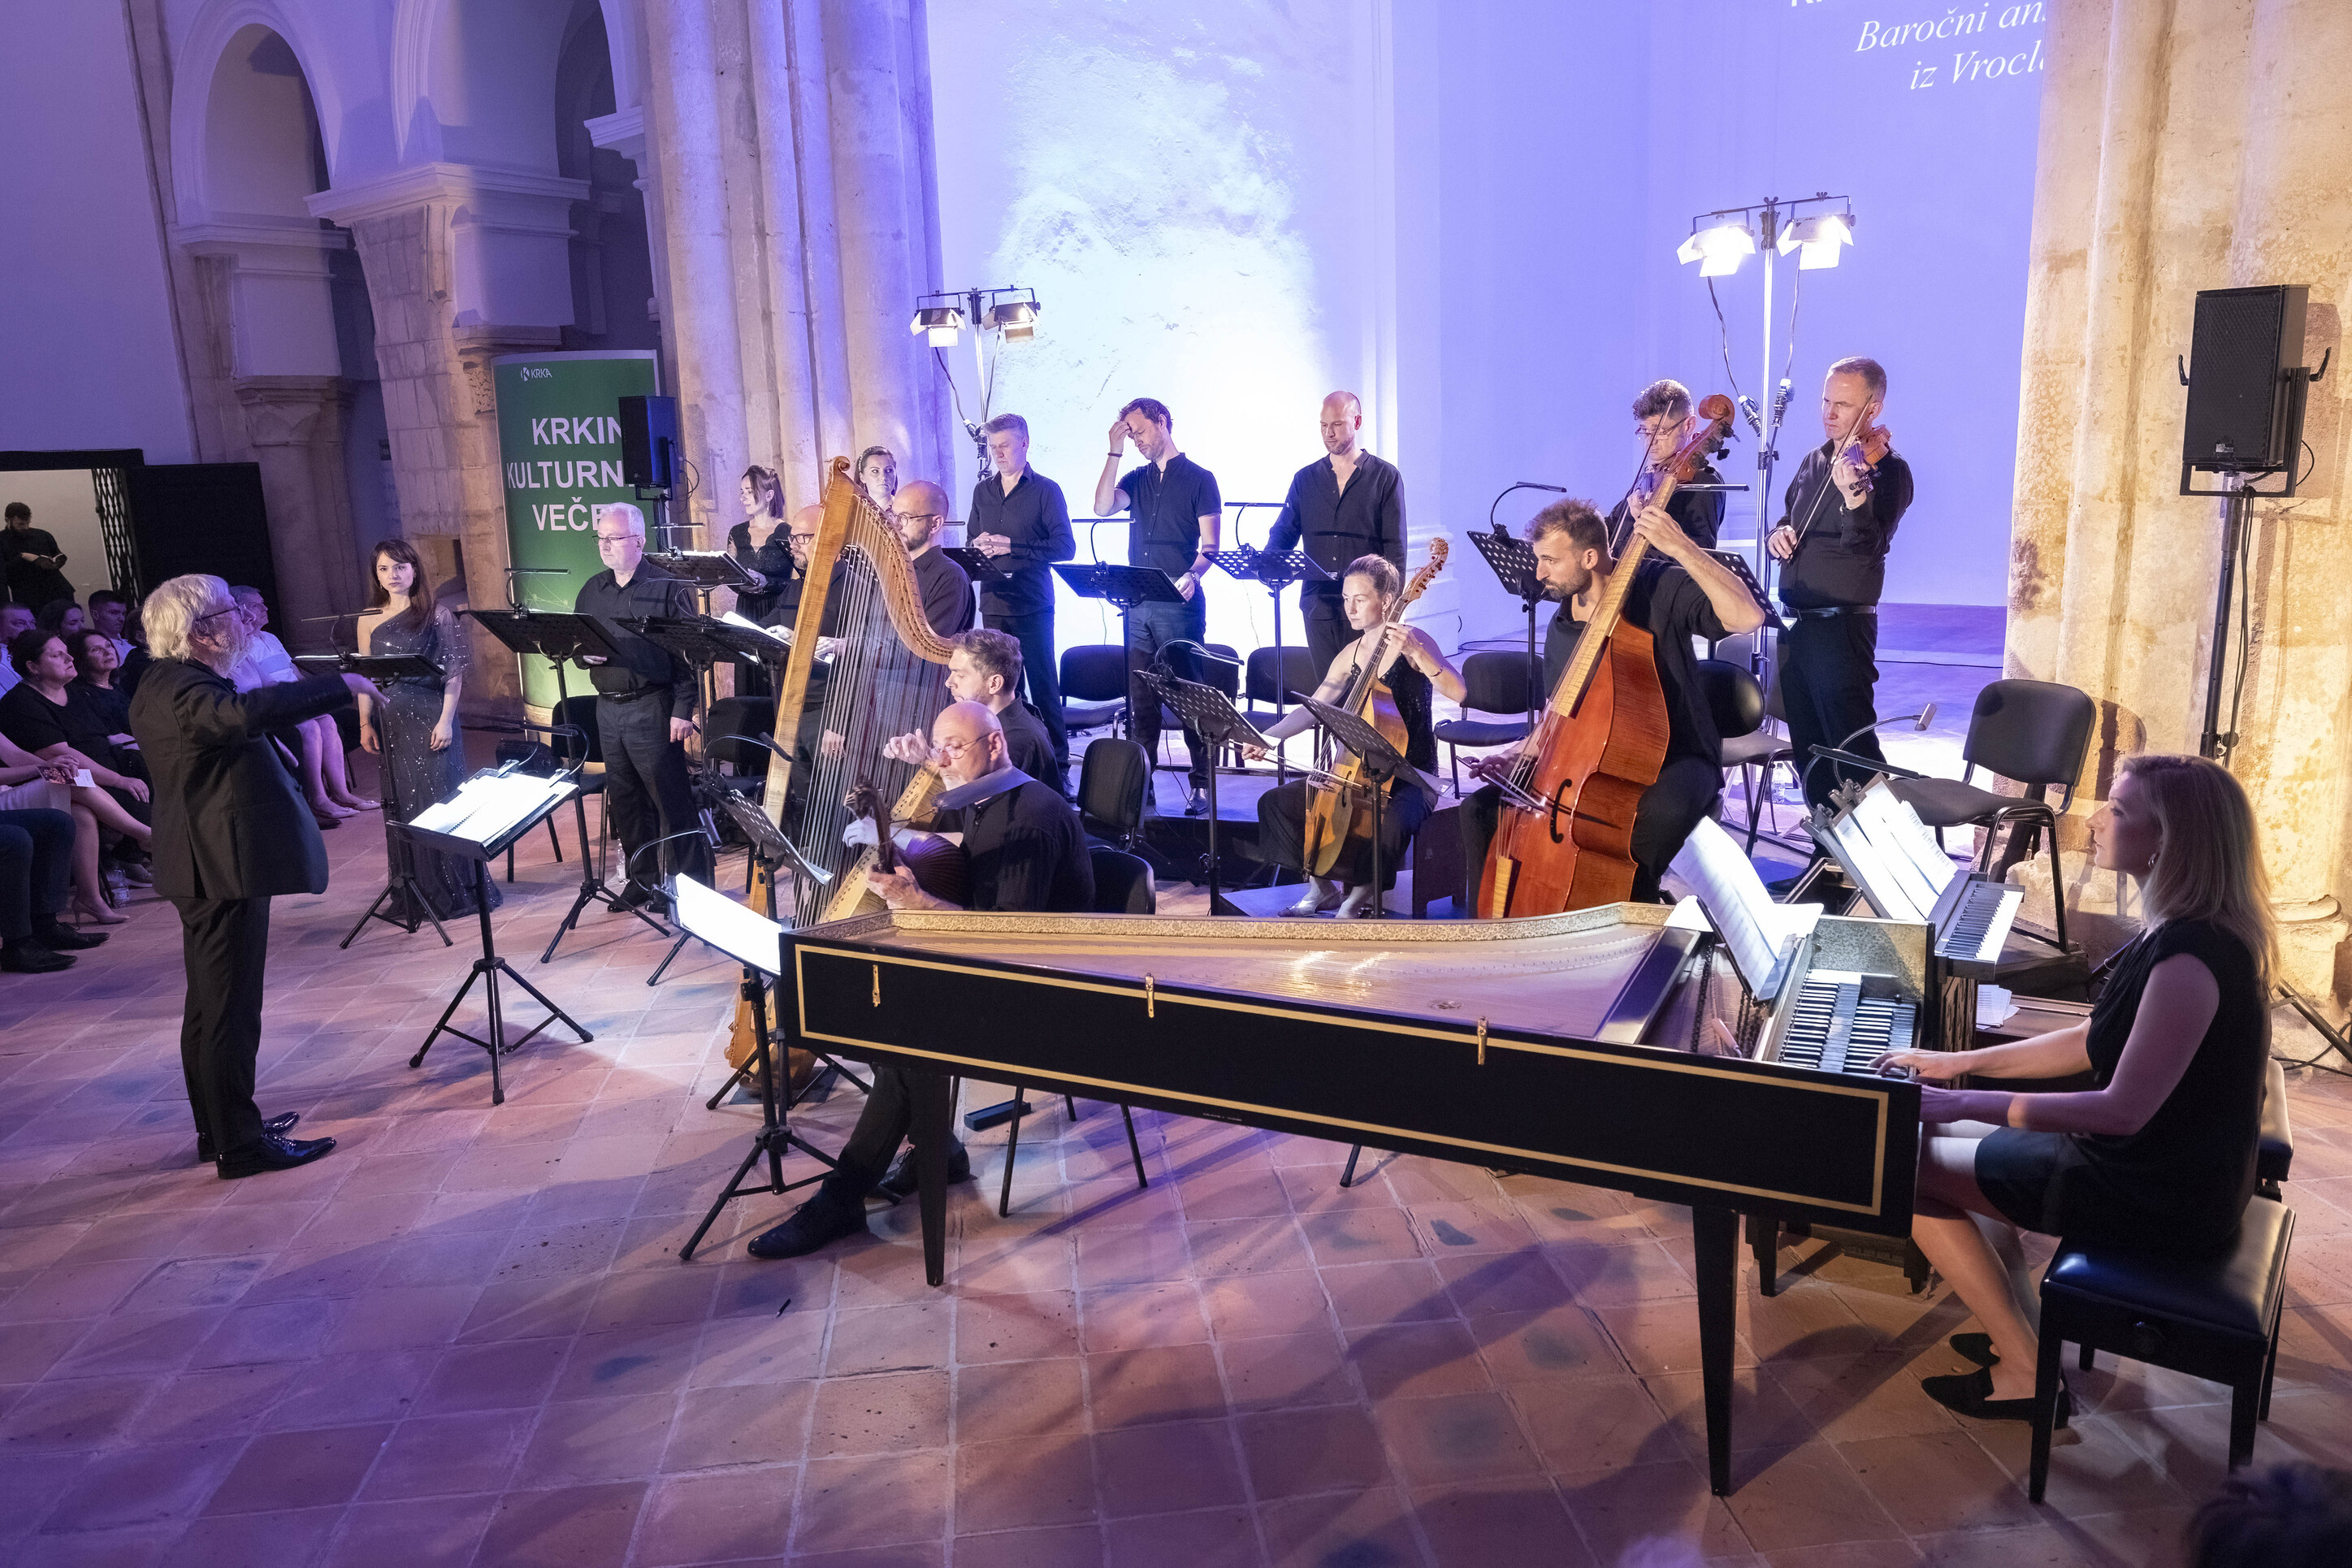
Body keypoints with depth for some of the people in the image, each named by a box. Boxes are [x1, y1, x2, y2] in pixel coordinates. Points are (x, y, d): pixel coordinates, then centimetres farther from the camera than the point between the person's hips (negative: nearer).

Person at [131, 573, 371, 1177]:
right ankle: (240, 1144, 2)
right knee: (231, 1007, -4)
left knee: (213, 1003, 17)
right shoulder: (185, 691, -21)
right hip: (227, 864, -11)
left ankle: (220, 1128, 29)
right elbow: (244, 714, -42)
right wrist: (338, 685, -35)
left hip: (208, 863, 11)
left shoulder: (166, 684, 12)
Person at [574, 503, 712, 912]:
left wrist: (683, 709, -14)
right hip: (607, 707, 7)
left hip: (652, 708, -6)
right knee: (625, 800, 12)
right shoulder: (592, 590, 14)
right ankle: (642, 881, 23)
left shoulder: (667, 587, -5)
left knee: (671, 801, -3)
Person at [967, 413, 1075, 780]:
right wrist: (979, 545, -2)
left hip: (1033, 606, -5)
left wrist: (1012, 546, -14)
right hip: (993, 603, 5)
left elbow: (1065, 546, -8)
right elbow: (971, 540, 23)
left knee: (1043, 685, -3)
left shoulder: (1046, 490, -1)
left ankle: (1057, 765, 2)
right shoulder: (983, 491, 15)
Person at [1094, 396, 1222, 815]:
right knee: (1140, 698, 7)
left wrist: (1192, 575, -24)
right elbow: (1102, 508, -3)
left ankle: (1202, 784, 2)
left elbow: (1211, 545, -4)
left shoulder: (1199, 478, 1)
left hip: (1180, 604, -5)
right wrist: (1114, 451, -2)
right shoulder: (1136, 479, 16)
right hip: (1138, 604, 5)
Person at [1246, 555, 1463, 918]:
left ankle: (1362, 892, -7)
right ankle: (1323, 885, 10)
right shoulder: (1349, 656, 7)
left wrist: (1416, 653, -37)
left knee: (1391, 821, -38)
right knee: (1275, 802, -4)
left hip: (1409, 775, -6)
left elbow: (1458, 691, -25)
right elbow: (1312, 708, 9)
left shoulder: (1414, 641, -11)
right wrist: (1267, 736, -5)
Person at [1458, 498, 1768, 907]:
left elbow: (1748, 616, -28)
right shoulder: (1561, 627, 9)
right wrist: (1516, 754, 4)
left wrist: (1681, 547, -32)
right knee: (1480, 808, -6)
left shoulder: (1659, 587, -11)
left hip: (1675, 761, -6)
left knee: (1660, 812, -42)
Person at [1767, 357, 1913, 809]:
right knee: (1808, 750, 15)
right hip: (1796, 625, 8)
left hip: (1840, 629, -8)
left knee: (1852, 750, -11)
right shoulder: (1815, 461, 13)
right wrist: (1777, 534, 0)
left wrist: (1854, 496, -44)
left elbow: (1869, 544, -24)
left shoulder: (1885, 468, -9)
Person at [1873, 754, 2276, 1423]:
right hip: (2171, 1163, 10)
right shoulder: (2187, 929, 3)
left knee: (1908, 1168, -6)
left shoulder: (2190, 955, -29)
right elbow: (2096, 1044, 10)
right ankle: (2016, 1334, 21)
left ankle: (2024, 1374, 5)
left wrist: (1966, 1103, -27)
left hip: (2162, 1198, -10)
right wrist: (1961, 1061, 8)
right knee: (1937, 1138, 16)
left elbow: (2123, 1110, -30)